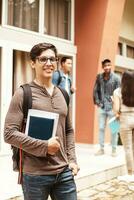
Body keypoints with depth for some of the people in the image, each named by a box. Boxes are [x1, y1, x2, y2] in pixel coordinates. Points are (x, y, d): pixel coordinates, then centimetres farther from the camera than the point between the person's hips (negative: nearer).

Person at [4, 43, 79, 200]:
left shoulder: (62, 94, 10)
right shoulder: (23, 93, -7)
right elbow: (9, 133, -12)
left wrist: (72, 159, 7)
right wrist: (44, 146, -18)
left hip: (64, 172, 5)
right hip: (35, 174, -5)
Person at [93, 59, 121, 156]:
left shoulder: (116, 78, -6)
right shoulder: (99, 77, 4)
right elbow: (96, 90, 9)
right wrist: (97, 102, 2)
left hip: (112, 107, -3)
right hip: (102, 107, 3)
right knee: (101, 128, 8)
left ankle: (114, 149, 16)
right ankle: (101, 149, 19)